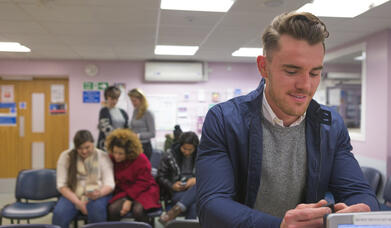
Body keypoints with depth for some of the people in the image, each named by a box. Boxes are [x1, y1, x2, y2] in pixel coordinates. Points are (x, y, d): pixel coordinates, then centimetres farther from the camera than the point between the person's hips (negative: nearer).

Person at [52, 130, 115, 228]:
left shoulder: (103, 156, -3)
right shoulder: (66, 156, 0)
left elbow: (110, 184, -6)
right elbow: (62, 185, -3)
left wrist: (99, 193, -30)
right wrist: (78, 203, -16)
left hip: (97, 195, -1)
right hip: (72, 195, 1)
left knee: (97, 210, -34)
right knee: (59, 213, -29)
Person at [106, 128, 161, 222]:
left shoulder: (141, 160, -14)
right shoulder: (112, 158, -2)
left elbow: (142, 184, -14)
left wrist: (129, 200, -22)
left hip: (143, 191, -3)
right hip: (123, 192, 4)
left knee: (138, 210, -33)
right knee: (112, 209, -26)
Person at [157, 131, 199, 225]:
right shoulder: (169, 157, 5)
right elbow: (160, 177, 10)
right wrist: (172, 186, -9)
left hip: (197, 189, 2)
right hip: (177, 192, -1)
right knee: (192, 206, -36)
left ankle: (176, 210, -42)